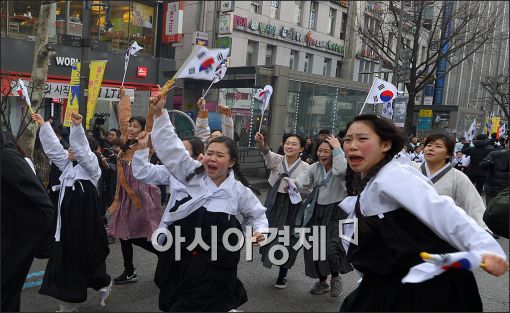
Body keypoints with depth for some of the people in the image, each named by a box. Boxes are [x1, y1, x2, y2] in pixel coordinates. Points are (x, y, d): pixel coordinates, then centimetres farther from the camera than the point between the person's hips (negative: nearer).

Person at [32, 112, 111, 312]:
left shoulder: (91, 163, -6)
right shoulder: (68, 164, 15)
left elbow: (82, 149, -23)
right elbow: (53, 146, 14)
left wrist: (77, 126, -36)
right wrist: (42, 125, 11)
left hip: (85, 220, -8)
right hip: (67, 219, 8)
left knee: (87, 257, 3)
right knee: (65, 258, 9)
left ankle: (103, 283, 29)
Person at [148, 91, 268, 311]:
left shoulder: (239, 191, -3)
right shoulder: (191, 174, -1)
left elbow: (257, 214, 13)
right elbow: (171, 147, -8)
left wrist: (260, 230, -6)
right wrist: (159, 112, -16)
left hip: (214, 266, -3)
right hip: (180, 259, 3)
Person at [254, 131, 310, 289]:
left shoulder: (305, 167, -7)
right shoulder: (277, 159, -5)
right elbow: (267, 152, -27)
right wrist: (261, 143, -48)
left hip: (293, 205, -1)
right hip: (274, 202, 1)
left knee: (288, 238, 9)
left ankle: (283, 274, 29)